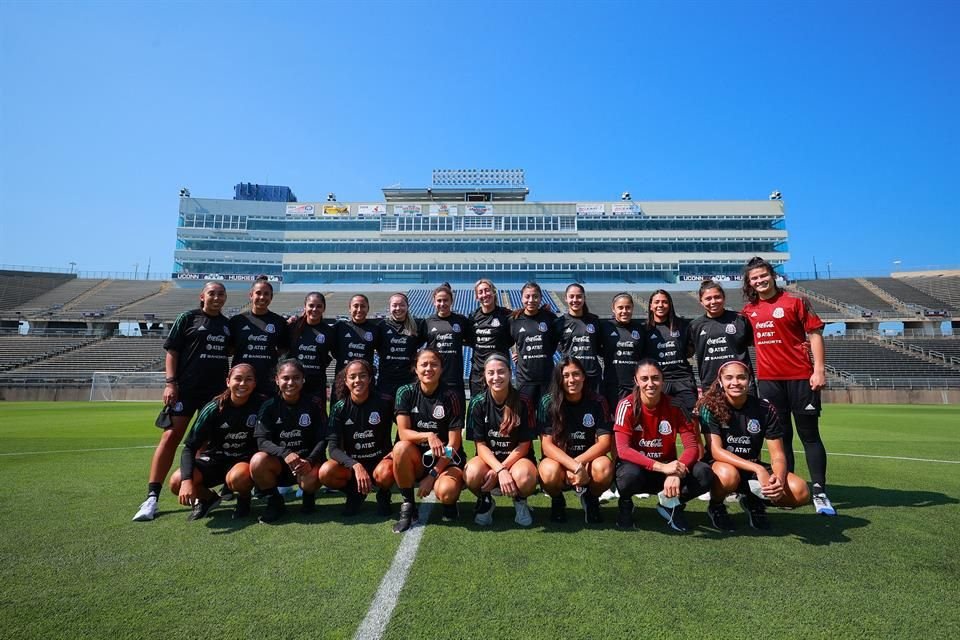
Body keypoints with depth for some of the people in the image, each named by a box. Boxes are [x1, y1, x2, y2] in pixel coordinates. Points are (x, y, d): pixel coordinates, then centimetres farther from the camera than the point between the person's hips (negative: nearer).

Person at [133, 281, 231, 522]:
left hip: (216, 391, 4)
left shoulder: (228, 324, 12)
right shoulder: (187, 318, 2)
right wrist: (170, 382, -10)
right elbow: (172, 351, -1)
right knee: (170, 437, -9)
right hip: (186, 388, -4)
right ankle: (152, 497, -5)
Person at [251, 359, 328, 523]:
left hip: (307, 460, -1)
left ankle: (309, 496, 7)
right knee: (258, 461, -30)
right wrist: (285, 453, -31)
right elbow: (262, 441, -11)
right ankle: (275, 502, -3)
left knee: (310, 481, -34)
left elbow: (322, 440, -7)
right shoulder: (269, 406, -3)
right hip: (278, 461, 2)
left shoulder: (314, 406, -5)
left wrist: (309, 461, -27)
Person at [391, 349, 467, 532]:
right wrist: (428, 436, -31)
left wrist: (433, 474, -15)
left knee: (446, 492, -32)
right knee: (401, 447, -31)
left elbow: (454, 444, -11)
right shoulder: (406, 392, -6)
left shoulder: (450, 397, -11)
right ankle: (408, 506, -11)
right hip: (417, 458, 2)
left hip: (446, 461, -2)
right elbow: (403, 433, -13)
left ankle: (449, 502, 8)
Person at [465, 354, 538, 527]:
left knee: (525, 478, -35)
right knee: (472, 474, -33)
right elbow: (481, 446, -10)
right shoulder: (478, 403, -9)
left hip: (517, 458, 0)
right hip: (488, 459, 1)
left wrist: (498, 471, -19)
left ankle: (520, 501, 4)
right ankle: (485, 501, 4)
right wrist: (501, 471, -27)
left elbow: (524, 445, -9)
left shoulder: (523, 402, -11)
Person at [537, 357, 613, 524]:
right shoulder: (548, 403, -12)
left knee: (604, 468, -33)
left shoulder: (597, 402, -8)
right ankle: (557, 501, 3)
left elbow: (604, 443, -12)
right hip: (558, 460, -1)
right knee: (549, 471, -35)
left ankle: (590, 499, 3)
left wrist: (579, 462, -26)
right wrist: (575, 466, -29)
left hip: (588, 460, 1)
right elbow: (547, 445, -16)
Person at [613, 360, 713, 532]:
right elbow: (622, 450, -24)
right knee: (630, 475, -38)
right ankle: (625, 504, 0)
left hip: (667, 469, 3)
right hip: (637, 466, -2)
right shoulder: (627, 406, -16)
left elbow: (692, 447, -12)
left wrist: (676, 472, -32)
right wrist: (661, 467, -35)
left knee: (704, 474, -24)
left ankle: (671, 505, 5)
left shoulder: (674, 406, -9)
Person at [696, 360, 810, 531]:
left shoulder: (765, 409, -8)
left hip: (754, 469, 3)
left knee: (800, 492, -21)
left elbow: (777, 455, -8)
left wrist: (779, 479, -30)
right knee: (728, 475, -39)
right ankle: (716, 507, -3)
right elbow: (716, 451, -22)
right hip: (722, 467, -3)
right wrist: (758, 469, -32)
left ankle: (753, 501, 10)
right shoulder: (710, 407, -16)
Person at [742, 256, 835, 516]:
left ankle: (819, 492, 8)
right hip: (768, 379, 4)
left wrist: (819, 370, -12)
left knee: (809, 434, 2)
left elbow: (815, 334, -4)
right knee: (780, 436, 9)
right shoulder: (748, 310, 9)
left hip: (800, 377, -3)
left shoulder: (794, 302, -2)